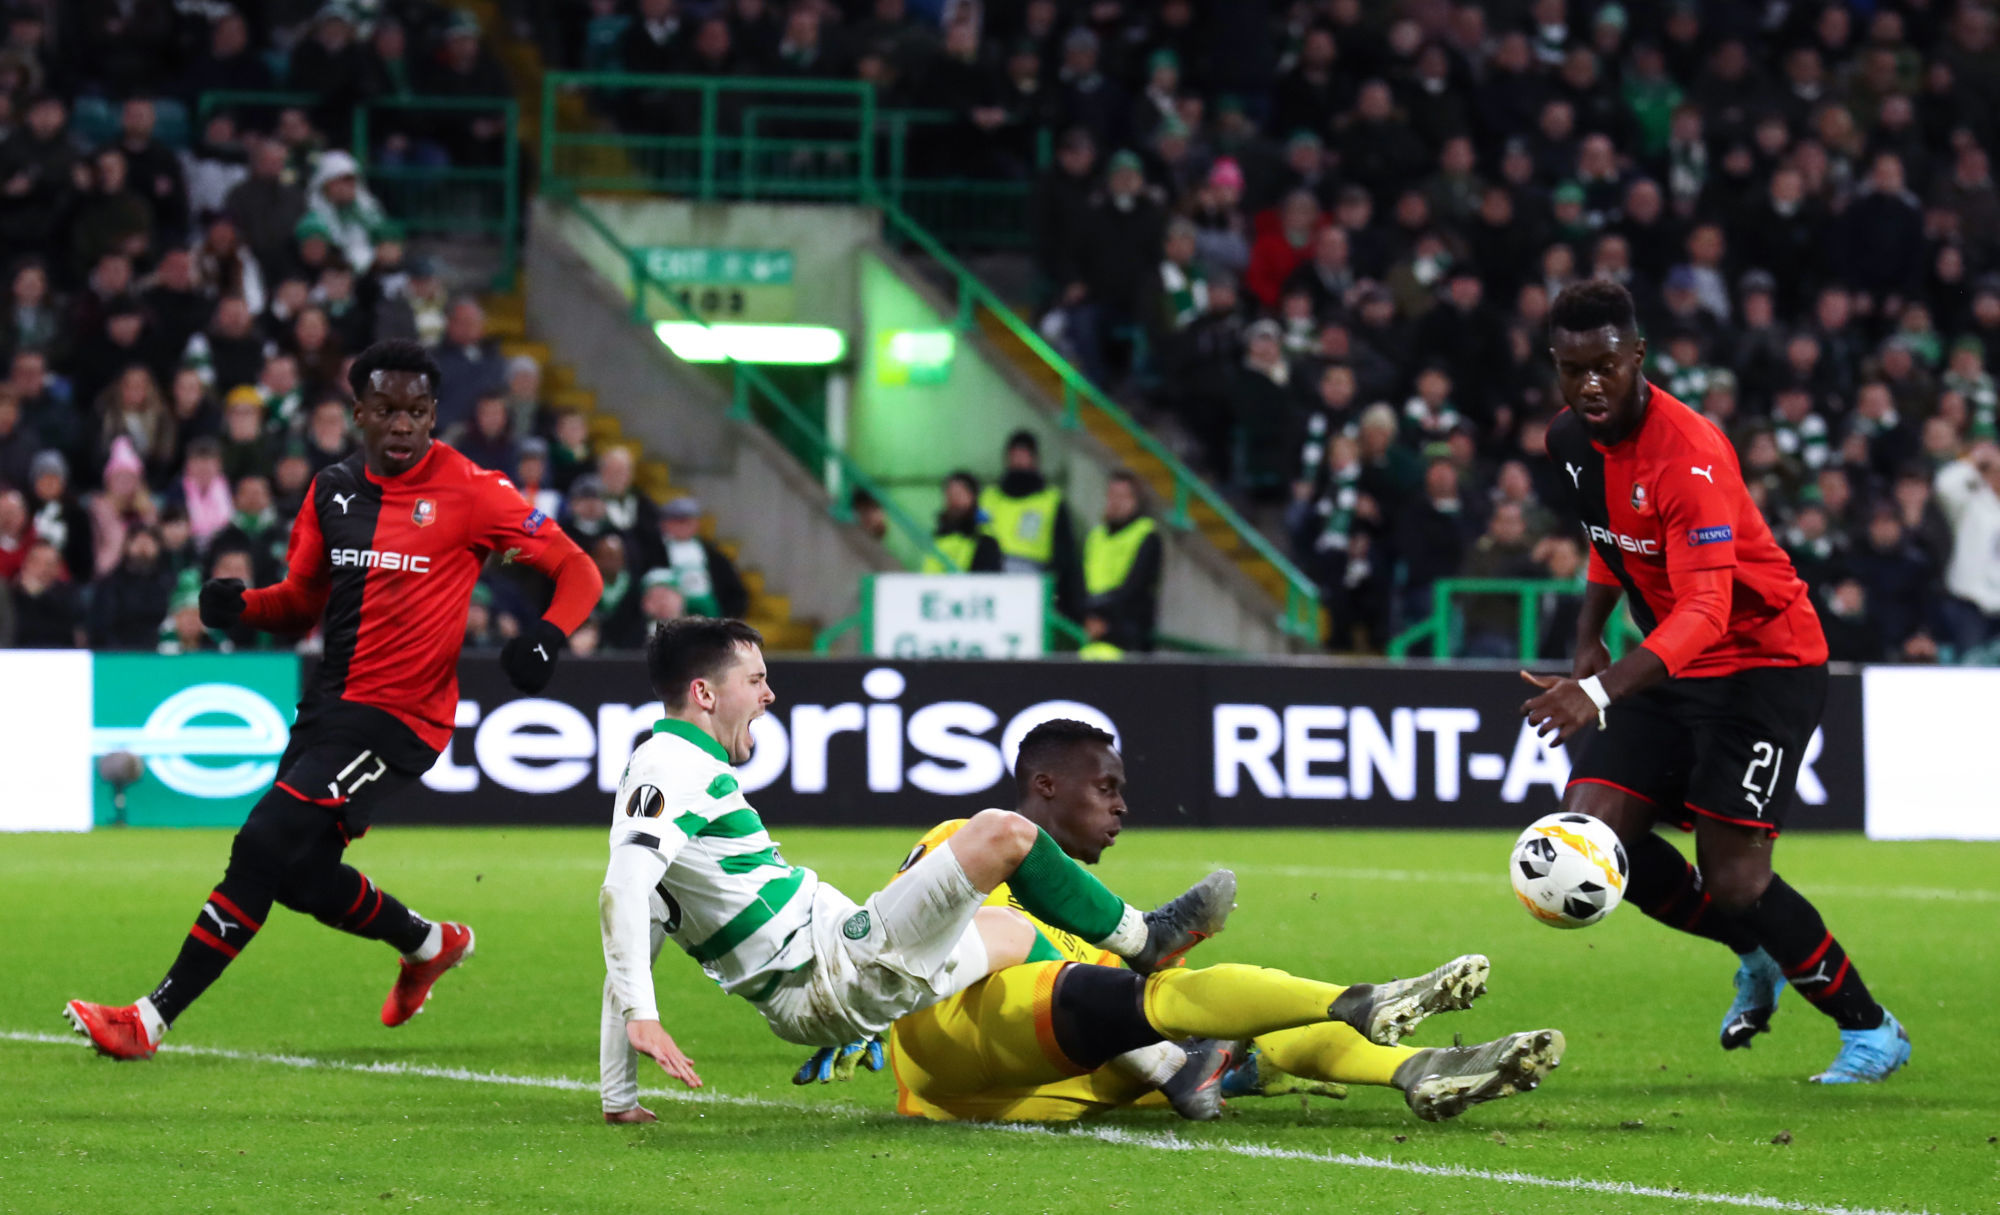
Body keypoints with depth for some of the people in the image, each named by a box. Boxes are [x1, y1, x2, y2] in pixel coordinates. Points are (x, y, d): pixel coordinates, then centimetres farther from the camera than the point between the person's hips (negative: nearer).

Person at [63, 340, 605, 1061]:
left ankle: (150, 1021, -13)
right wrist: (240, 606, -4)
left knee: (264, 846, -16)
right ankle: (430, 946, 41)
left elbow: (578, 571, -6)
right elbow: (304, 602, 17)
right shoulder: (333, 491, 9)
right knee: (302, 874, 13)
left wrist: (548, 635, -25)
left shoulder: (468, 492, -9)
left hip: (398, 718, -7)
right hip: (330, 704, 7)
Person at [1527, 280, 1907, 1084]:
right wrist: (1589, 640, 9)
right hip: (1674, 666, 8)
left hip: (1766, 662, -8)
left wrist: (1603, 690, -50)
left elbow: (1706, 609, -37)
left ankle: (1872, 1030, 6)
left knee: (1733, 881, -15)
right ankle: (1758, 958, 16)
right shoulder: (1571, 438, -1)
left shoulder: (1689, 454, -27)